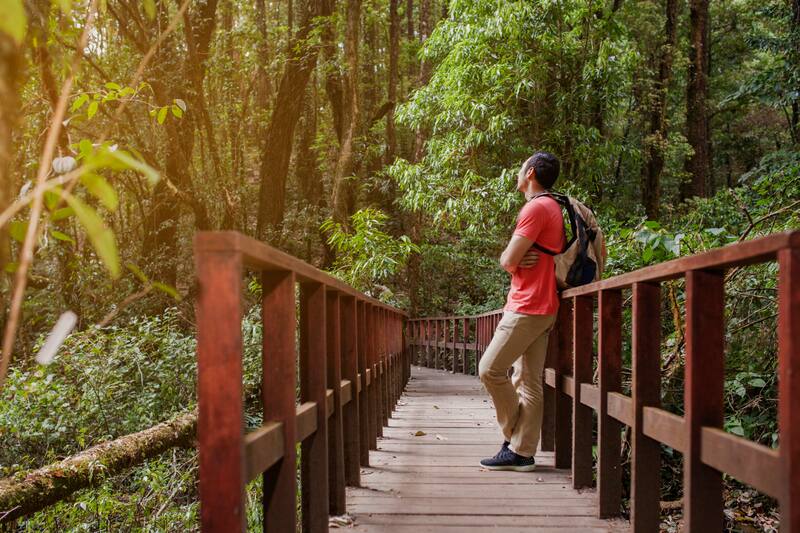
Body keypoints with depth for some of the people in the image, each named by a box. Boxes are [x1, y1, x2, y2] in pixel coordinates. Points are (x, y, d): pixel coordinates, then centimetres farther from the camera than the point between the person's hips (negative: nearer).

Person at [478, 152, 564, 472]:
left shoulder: (536, 207, -13)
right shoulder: (552, 208, 20)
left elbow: (507, 260, -17)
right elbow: (511, 260, 18)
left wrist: (514, 261, 5)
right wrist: (519, 260, -4)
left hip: (528, 308, -10)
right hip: (540, 308, 10)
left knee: (490, 369, -6)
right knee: (528, 381, 7)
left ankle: (515, 440, 3)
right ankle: (522, 452, 8)